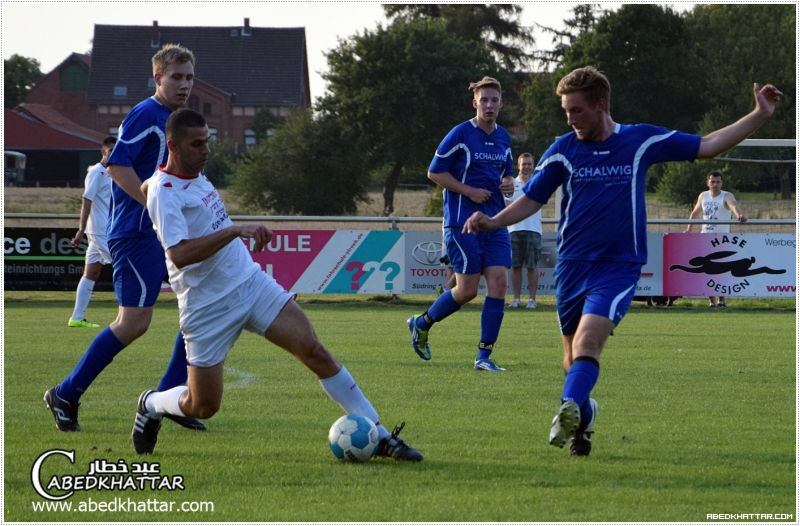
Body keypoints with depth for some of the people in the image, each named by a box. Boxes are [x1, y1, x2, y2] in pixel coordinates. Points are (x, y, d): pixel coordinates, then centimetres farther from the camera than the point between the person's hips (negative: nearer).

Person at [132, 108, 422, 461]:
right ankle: (151, 405, 36)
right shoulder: (164, 192, -18)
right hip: (208, 308, -7)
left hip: (251, 282, 7)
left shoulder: (193, 174, 8)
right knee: (203, 407, 0)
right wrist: (235, 231, -34)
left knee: (314, 351, -8)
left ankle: (379, 436, -7)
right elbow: (179, 255, -33)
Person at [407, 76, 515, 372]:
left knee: (498, 282, -7)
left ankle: (484, 356, -2)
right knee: (467, 289, -7)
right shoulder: (460, 135, -8)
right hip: (461, 222, -6)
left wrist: (509, 184, 3)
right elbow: (434, 172, -6)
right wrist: (470, 191, -13)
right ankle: (422, 324, 20)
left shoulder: (503, 138, 12)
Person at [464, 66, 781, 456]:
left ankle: (569, 410, -40)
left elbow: (707, 146, 4)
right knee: (573, 353, 8)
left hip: (619, 266, -3)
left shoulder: (642, 141, -1)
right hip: (572, 264, 3)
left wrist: (759, 116, -2)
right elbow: (531, 200, 6)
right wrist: (493, 222, -12)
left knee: (589, 339, -24)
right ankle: (583, 417, 29)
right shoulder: (563, 150, 1)